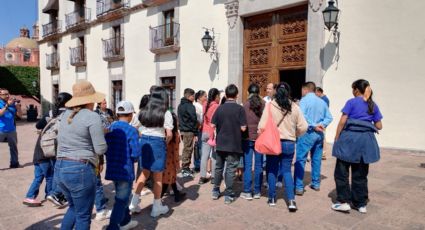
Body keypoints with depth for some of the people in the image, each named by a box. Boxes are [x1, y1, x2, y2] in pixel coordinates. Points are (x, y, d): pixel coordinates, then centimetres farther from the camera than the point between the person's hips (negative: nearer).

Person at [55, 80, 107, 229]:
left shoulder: (66, 114, 10)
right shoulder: (92, 116, -13)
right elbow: (100, 149, -14)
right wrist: (101, 135, 7)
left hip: (60, 168, 8)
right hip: (80, 170, -8)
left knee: (74, 208, 27)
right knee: (83, 216, 8)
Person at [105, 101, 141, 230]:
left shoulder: (109, 128, 3)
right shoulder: (131, 130, -15)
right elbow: (136, 153, -18)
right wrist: (132, 159, 3)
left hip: (112, 169, 7)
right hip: (125, 170, -7)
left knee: (121, 197, 24)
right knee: (121, 201, 3)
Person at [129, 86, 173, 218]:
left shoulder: (144, 111, 6)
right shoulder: (165, 113, -8)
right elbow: (169, 134, -12)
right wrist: (165, 143, 5)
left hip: (144, 141, 5)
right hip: (158, 143, -5)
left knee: (144, 173, 19)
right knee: (157, 177, 7)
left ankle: (134, 202, 20)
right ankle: (157, 207, 19)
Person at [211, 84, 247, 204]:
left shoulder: (220, 108, -1)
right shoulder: (239, 108, -10)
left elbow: (213, 125, 0)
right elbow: (243, 128, -13)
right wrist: (236, 126, 7)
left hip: (220, 144, 3)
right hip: (234, 144, -3)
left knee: (218, 167, 16)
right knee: (230, 169, 4)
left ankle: (216, 191, 26)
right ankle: (228, 195, 10)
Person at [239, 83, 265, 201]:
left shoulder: (245, 105, -6)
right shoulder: (264, 104, -2)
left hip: (248, 138, -2)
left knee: (247, 165, 4)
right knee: (258, 165, 10)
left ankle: (247, 192, 7)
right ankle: (257, 191, 18)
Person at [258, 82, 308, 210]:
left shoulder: (270, 106, -10)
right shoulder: (295, 107, -3)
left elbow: (262, 126, -12)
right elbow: (303, 127, -1)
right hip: (289, 143, 2)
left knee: (272, 171, 13)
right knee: (287, 171, 12)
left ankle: (272, 198, 23)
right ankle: (291, 200, 3)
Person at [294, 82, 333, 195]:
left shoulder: (304, 100, -8)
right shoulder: (322, 102, 9)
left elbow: (302, 117, -22)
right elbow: (329, 117, 6)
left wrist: (314, 126, -16)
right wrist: (321, 125, -5)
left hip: (307, 133, -6)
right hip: (319, 134, 6)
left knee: (300, 160, -3)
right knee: (317, 159, 16)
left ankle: (299, 187, -4)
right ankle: (316, 184, 27)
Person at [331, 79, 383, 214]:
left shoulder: (351, 102, -3)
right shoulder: (373, 105, 10)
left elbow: (342, 122, -9)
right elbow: (379, 126, 10)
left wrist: (336, 138, -2)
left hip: (349, 138, -5)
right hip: (366, 140, 5)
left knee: (341, 172, 7)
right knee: (360, 174, 13)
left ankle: (344, 201, 6)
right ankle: (361, 204, 19)